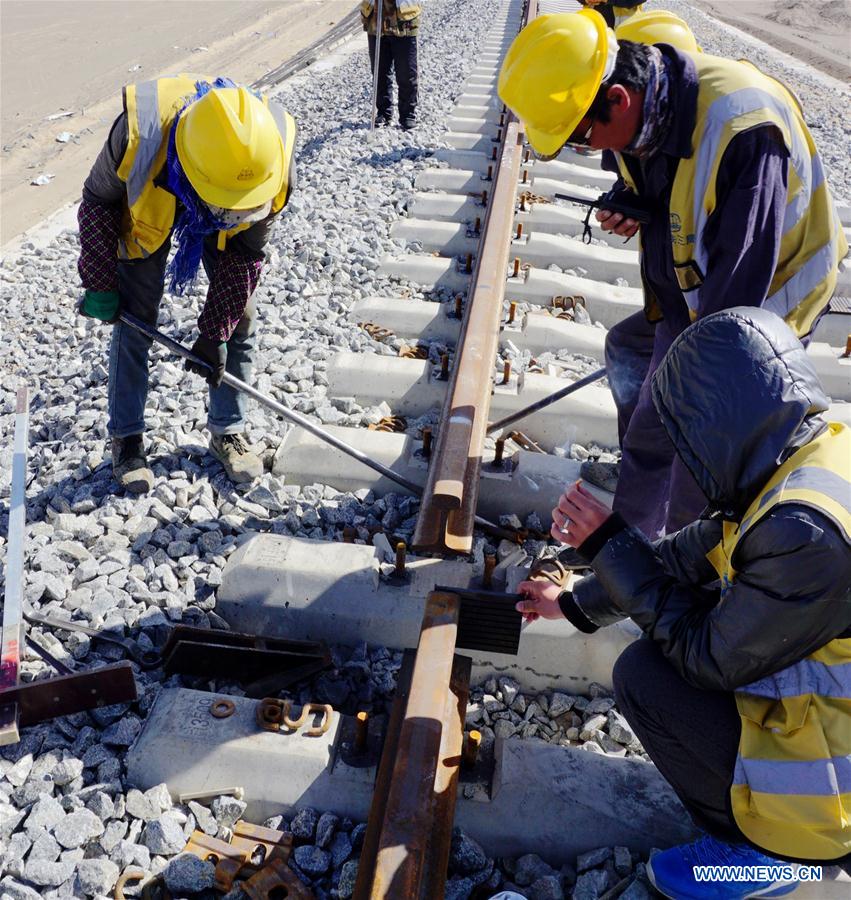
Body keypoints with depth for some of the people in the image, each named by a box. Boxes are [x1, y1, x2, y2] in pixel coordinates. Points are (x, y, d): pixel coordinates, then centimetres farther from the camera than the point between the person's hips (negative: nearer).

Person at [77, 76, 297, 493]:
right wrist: (100, 284, -17)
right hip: (147, 206, -1)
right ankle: (126, 437, 12)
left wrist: (216, 333, -19)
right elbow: (98, 201, -18)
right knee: (134, 320, -4)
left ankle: (228, 431, 15)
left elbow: (245, 254, -21)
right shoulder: (139, 133, -41)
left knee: (241, 319, -2)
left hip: (220, 228, 1)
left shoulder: (274, 161, -36)